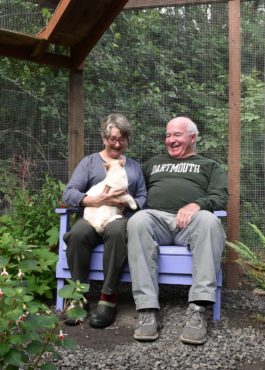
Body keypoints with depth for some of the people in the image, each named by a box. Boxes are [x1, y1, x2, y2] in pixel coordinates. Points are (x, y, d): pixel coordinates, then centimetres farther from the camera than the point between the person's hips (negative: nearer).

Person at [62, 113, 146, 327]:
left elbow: (143, 197, 14)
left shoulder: (134, 166, 24)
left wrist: (129, 203, -10)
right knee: (78, 233, -36)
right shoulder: (89, 162, 15)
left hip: (122, 218, 0)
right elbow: (68, 193, 1)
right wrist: (98, 201, -15)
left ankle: (109, 297, -30)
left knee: (116, 231, -38)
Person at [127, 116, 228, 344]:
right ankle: (148, 310, -38)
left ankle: (198, 309, -40)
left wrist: (197, 204, -14)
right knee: (137, 221, -34)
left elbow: (220, 197, 7)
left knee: (209, 220, -37)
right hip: (156, 217, 2)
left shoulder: (209, 166, 25)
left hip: (191, 220, -1)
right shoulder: (153, 163, 34)